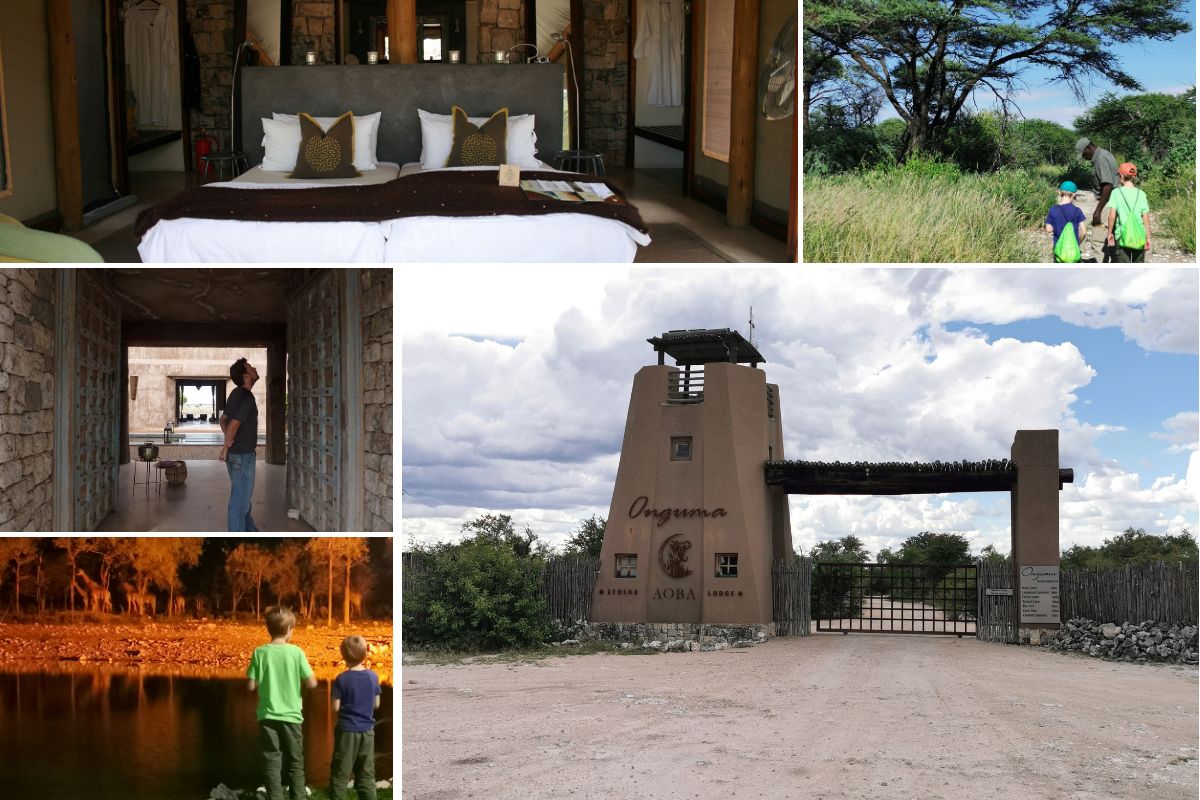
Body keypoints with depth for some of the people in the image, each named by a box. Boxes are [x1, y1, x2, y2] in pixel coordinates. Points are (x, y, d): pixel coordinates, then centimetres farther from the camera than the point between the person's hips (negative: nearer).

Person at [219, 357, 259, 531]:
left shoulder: (236, 394, 10)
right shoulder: (247, 397, -20)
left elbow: (223, 419, 19)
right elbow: (233, 424, -26)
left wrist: (229, 440, 5)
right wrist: (226, 447, -12)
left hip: (235, 454, 9)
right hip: (242, 455, -9)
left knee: (243, 496, 21)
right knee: (240, 499, -2)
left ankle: (250, 530, 33)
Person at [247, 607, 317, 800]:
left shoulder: (259, 652, -4)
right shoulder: (296, 652, -7)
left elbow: (252, 686, -3)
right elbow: (311, 683, -6)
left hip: (268, 716, 0)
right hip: (291, 716, 0)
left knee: (272, 764, 4)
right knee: (295, 764, 11)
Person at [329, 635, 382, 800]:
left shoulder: (342, 679, -11)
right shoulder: (373, 677, 0)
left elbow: (336, 708, -11)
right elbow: (376, 704, 8)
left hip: (347, 730, -3)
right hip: (367, 731, 4)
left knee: (339, 775, 4)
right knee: (367, 775, 9)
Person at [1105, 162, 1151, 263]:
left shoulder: (1117, 192, -5)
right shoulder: (1141, 194, 2)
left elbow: (1112, 215, -9)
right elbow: (1146, 218, 1)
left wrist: (1109, 232, 1)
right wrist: (1148, 237, 6)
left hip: (1122, 236, -2)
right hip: (1139, 237, 2)